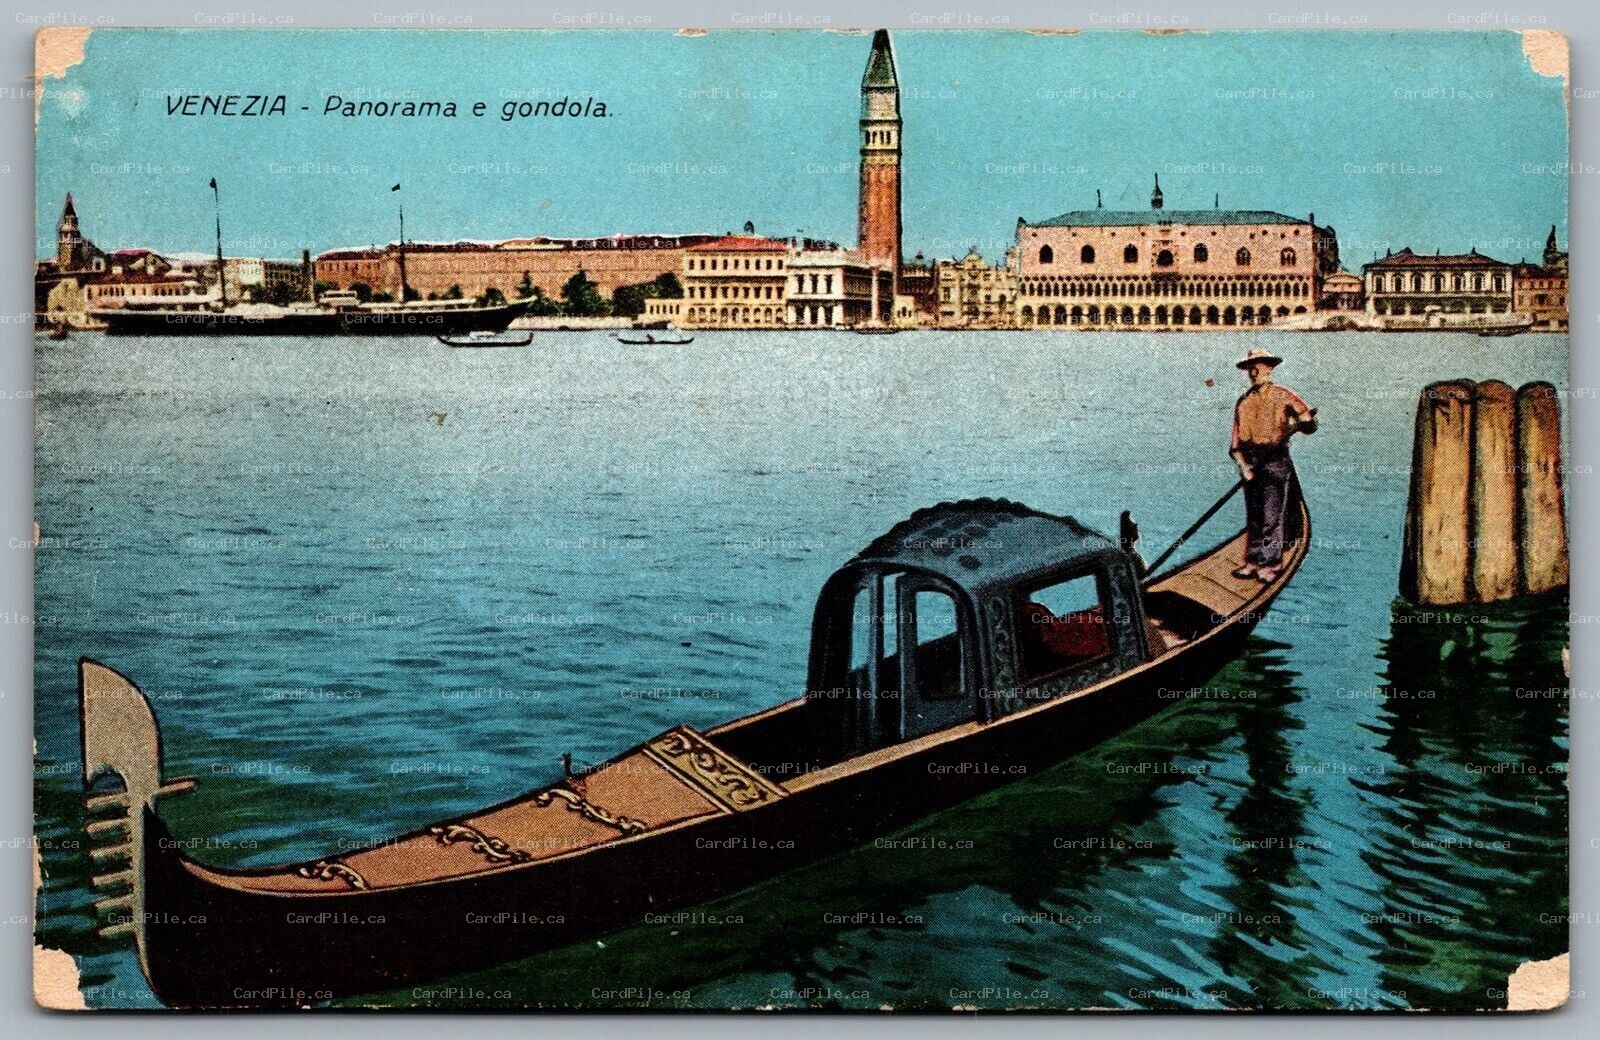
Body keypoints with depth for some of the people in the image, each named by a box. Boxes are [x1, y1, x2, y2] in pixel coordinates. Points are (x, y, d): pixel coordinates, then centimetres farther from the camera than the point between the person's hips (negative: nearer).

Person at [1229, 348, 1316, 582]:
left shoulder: (1283, 396, 0)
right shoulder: (1244, 401, 12)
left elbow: (1307, 417, -9)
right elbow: (1237, 438, 7)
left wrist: (1300, 424, -32)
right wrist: (1243, 464, -6)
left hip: (1276, 460, -5)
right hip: (1250, 460, 5)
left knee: (1271, 516, -6)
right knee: (1253, 515, 9)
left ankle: (1270, 564, 0)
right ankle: (1253, 561, 16)